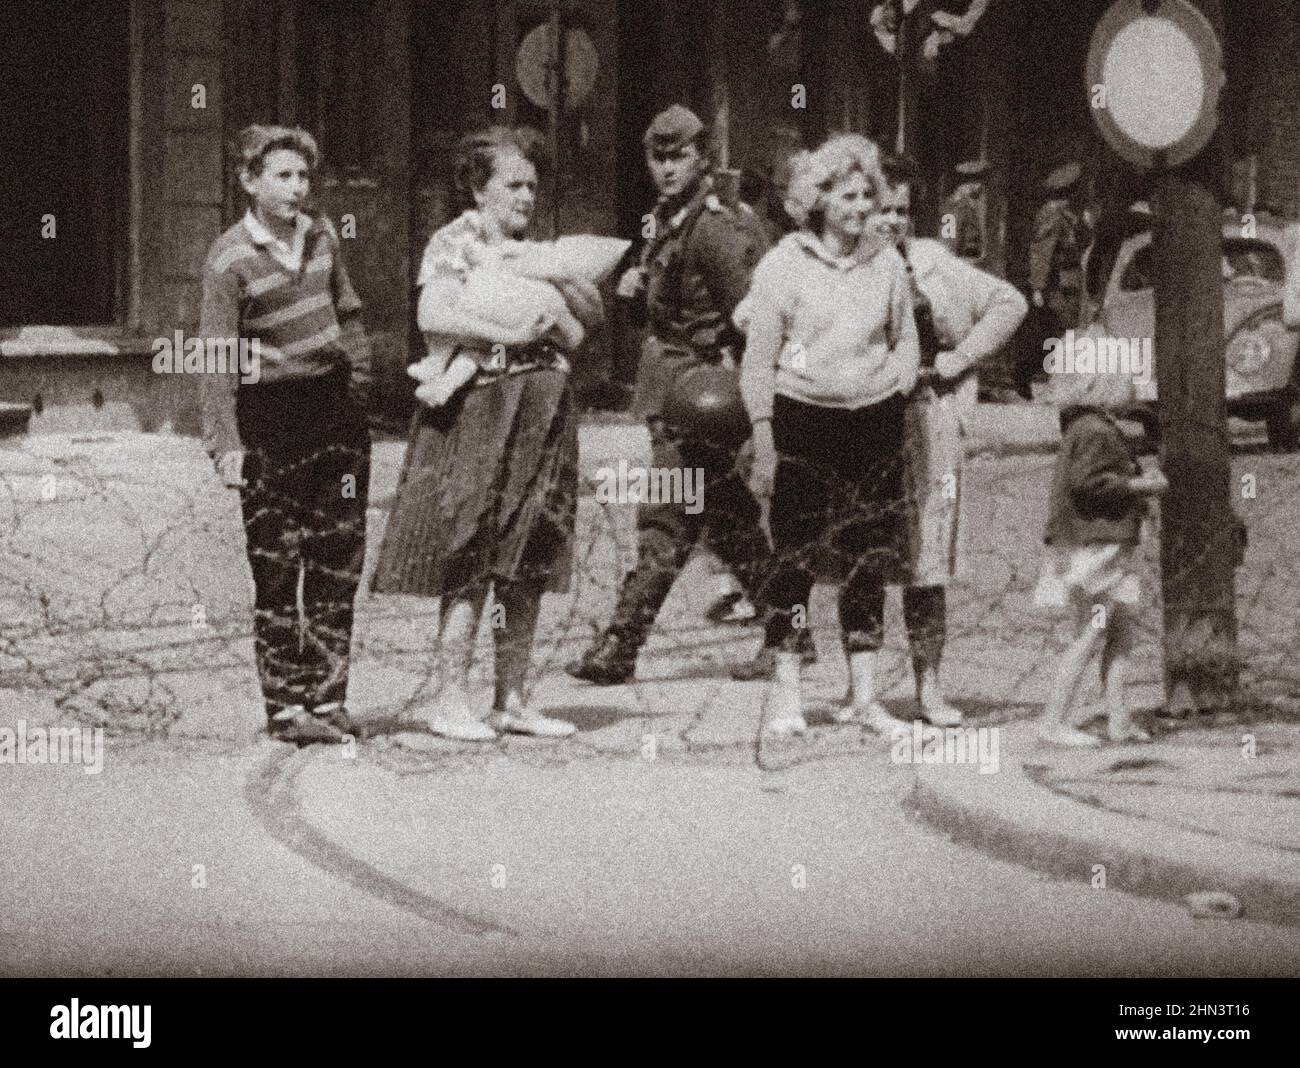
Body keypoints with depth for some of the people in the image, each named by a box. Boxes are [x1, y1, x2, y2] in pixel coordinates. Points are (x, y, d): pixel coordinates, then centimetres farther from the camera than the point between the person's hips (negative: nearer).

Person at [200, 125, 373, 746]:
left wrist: (362, 388, 16)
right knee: (277, 566, -4)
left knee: (339, 555, 5)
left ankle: (328, 695, 11)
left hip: (336, 404, 6)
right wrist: (225, 442, -20)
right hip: (271, 417, -5)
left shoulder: (321, 235, 7)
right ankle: (285, 705, 1)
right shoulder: (229, 259, -10)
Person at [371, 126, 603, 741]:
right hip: (477, 411, -7)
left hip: (540, 413, 7)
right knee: (470, 563, -9)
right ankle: (451, 701, -6)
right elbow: (433, 314, -19)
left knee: (528, 567, 6)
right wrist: (507, 331, -18)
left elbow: (576, 337, 18)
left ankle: (512, 700, 10)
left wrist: (553, 310, -1)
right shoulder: (454, 244, -2)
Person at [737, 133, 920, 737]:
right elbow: (758, 358, -2)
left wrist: (897, 385, 2)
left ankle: (863, 694, 11)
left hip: (874, 421, 3)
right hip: (801, 420, -3)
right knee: (794, 557, -4)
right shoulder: (784, 264, -3)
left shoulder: (887, 261, 7)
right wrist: (763, 437, -7)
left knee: (870, 561, 4)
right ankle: (785, 694, 4)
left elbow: (906, 339, 20)